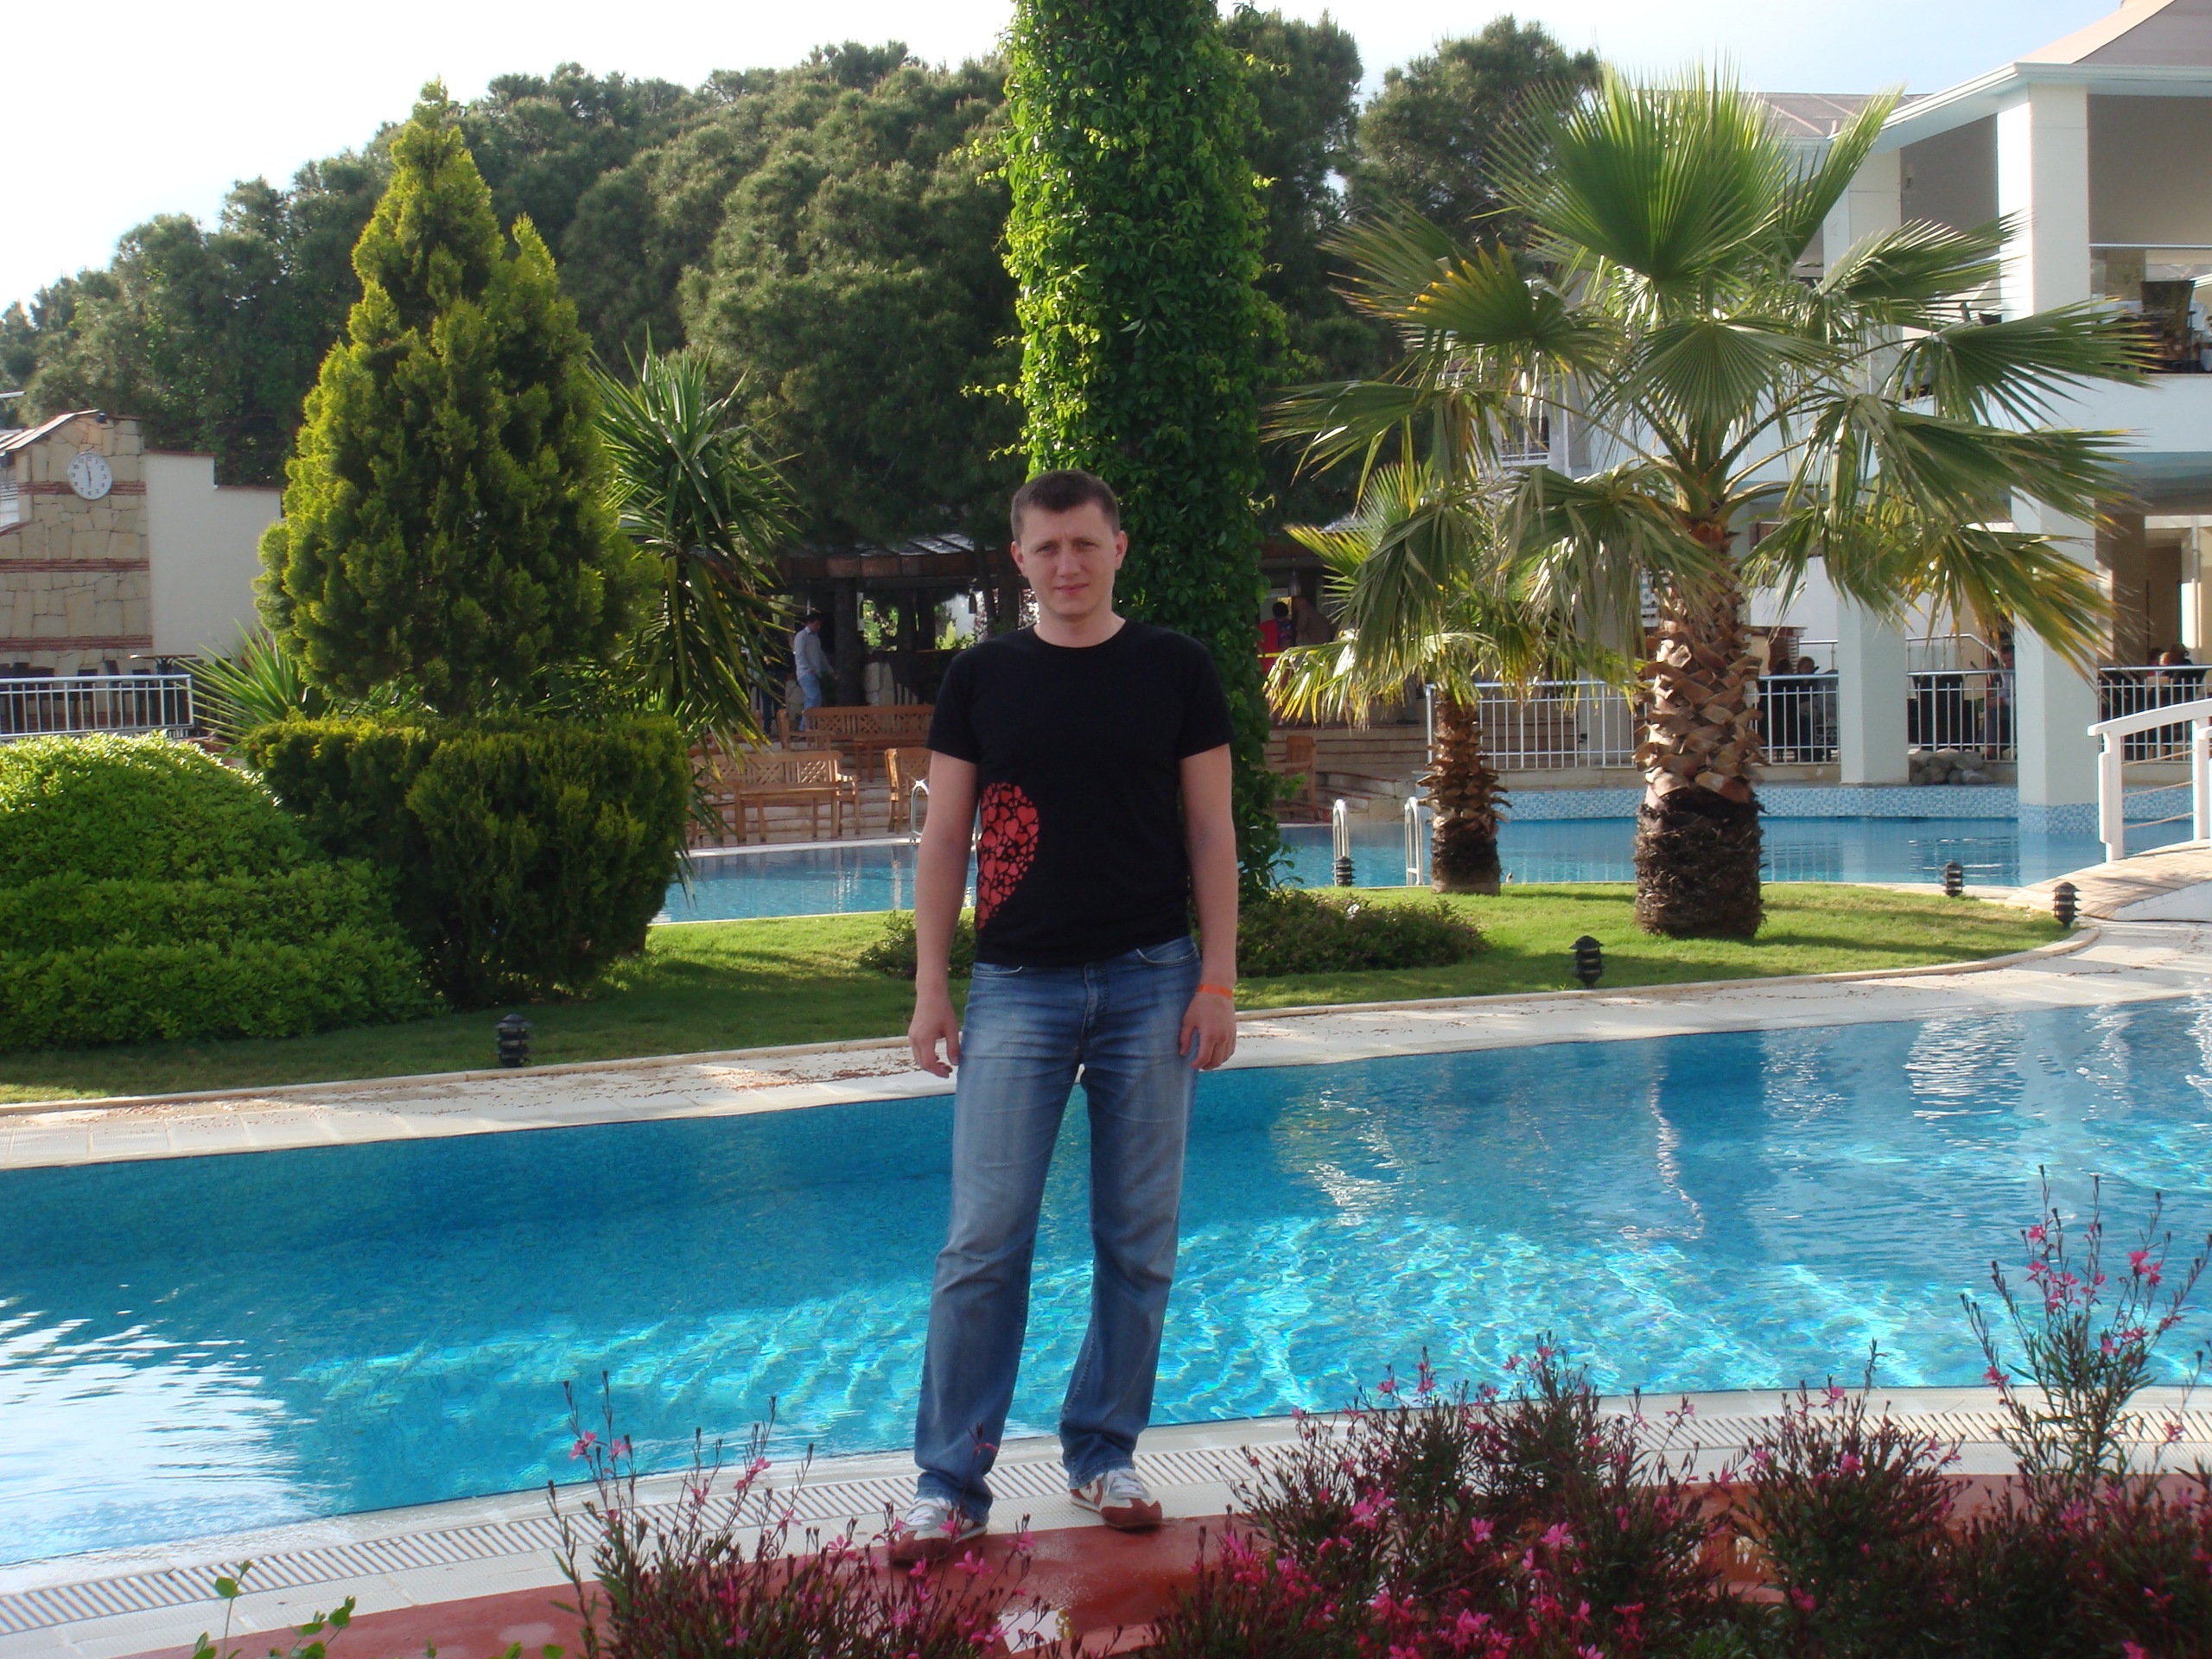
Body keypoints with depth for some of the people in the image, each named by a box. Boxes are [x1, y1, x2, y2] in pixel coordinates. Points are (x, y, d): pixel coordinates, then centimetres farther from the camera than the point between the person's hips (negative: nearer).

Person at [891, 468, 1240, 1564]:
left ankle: (1103, 1456, 22)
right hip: (1017, 987, 0)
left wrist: (1217, 979, -3)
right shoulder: (981, 678, 4)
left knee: (1139, 1242, 7)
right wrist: (929, 990, -1)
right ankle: (949, 1484, 5)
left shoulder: (1174, 670, 4)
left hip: (1150, 981, 1)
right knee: (983, 1242, -4)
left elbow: (1211, 830, 4)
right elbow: (944, 839, 5)